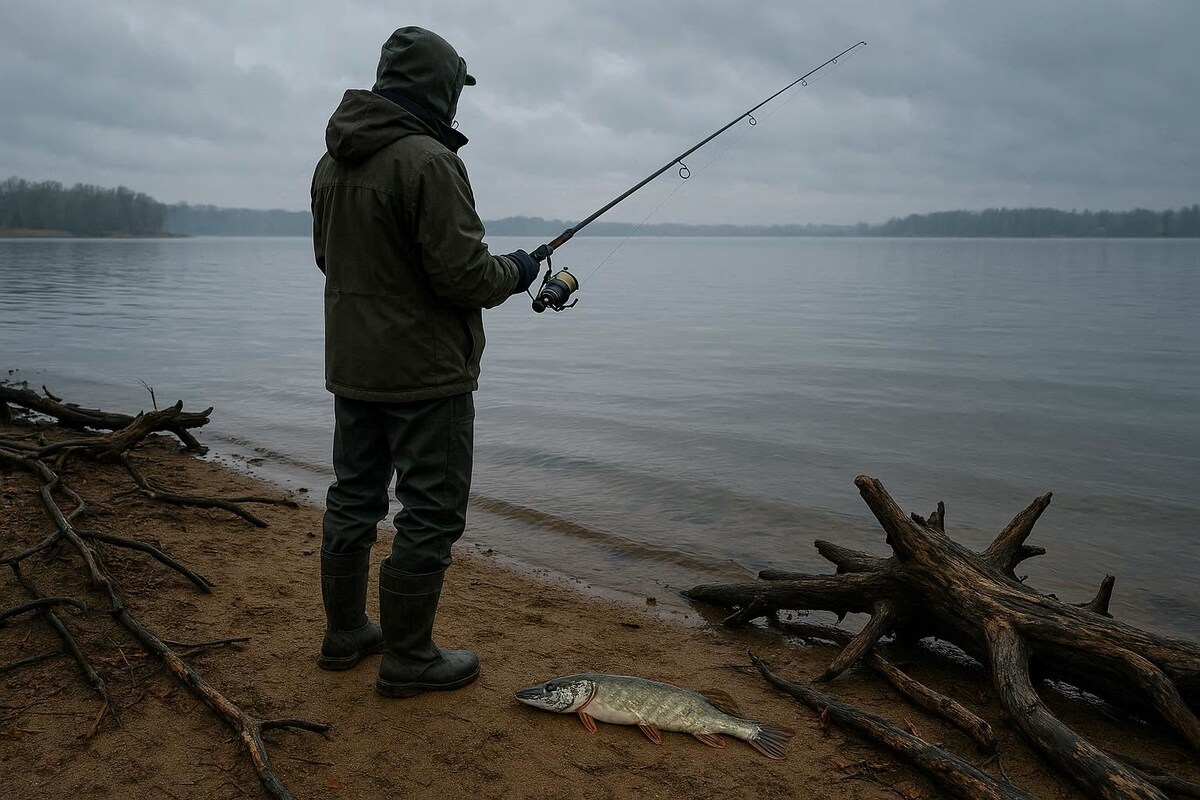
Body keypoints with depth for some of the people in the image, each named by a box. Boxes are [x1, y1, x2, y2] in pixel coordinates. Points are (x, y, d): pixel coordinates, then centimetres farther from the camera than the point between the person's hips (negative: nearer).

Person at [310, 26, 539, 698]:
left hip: (352, 368, 9)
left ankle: (345, 632, 31)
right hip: (425, 373, -9)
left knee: (354, 500, 17)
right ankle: (408, 659, 12)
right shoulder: (428, 161, -19)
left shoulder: (333, 163, 8)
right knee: (430, 516, 2)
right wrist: (514, 272, -3)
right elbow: (464, 274, -22)